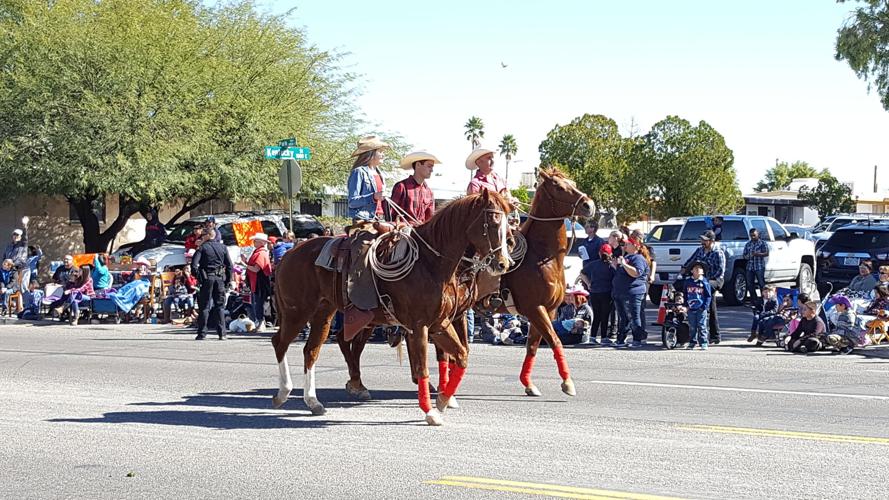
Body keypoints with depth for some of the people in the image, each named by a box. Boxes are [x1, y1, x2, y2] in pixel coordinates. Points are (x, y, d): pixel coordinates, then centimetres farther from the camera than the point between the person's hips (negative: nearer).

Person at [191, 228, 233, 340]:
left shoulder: (203, 247, -4)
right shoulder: (223, 247, 6)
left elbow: (194, 264, -13)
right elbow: (229, 265, 4)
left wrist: (198, 276, -2)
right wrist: (228, 279, 10)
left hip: (207, 277, -3)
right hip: (220, 278, 3)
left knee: (204, 306, 2)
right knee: (219, 306, 7)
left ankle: (201, 334, 1)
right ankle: (222, 333, 1)